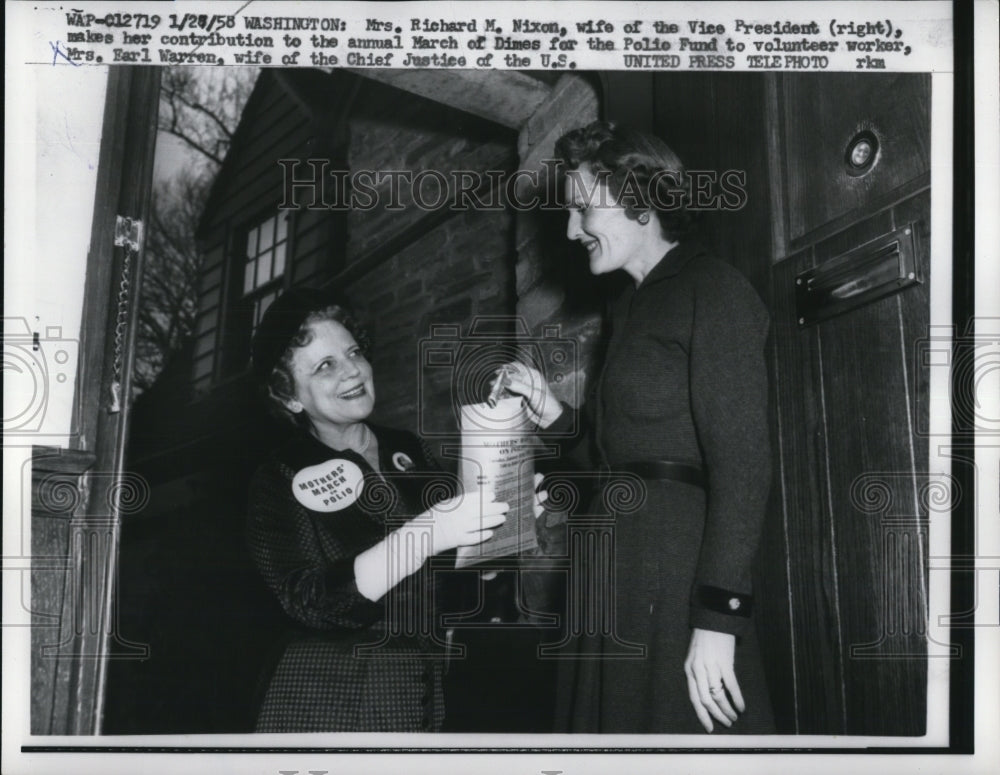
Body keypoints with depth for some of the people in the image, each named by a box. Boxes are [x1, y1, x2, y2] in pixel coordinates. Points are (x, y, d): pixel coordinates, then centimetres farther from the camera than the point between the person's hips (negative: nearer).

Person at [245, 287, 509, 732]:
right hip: (330, 706, -4)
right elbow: (313, 601, -20)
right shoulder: (280, 480, -7)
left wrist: (510, 518, -2)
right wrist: (423, 535, -30)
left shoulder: (407, 450, 6)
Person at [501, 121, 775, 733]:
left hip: (680, 573, -9)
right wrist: (556, 415, 6)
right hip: (618, 573, 9)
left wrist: (718, 619, -22)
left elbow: (742, 461, -17)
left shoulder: (713, 290, -9)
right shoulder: (632, 304, 19)